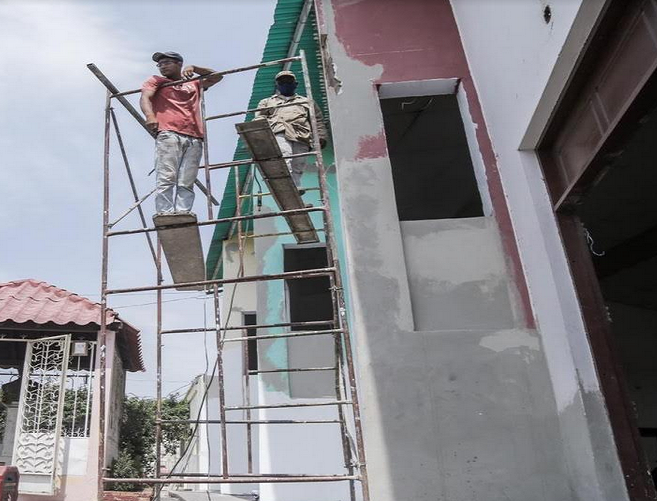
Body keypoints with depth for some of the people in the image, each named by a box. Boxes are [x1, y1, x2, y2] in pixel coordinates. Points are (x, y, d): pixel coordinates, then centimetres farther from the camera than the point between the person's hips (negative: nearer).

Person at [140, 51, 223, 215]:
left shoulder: (194, 84, 34)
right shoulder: (156, 81, 25)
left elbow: (217, 76, 32)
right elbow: (144, 98, 6)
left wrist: (194, 68, 17)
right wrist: (150, 116, -17)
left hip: (194, 139, 2)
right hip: (168, 135, -2)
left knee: (186, 183, -11)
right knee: (167, 178, -19)